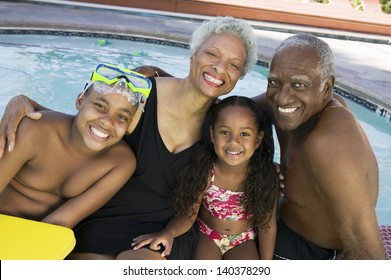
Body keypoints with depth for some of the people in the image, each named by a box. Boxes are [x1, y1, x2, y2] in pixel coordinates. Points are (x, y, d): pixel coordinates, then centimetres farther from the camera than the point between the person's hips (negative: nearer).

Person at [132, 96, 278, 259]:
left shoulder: (264, 176, -23)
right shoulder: (204, 173, -24)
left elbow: (268, 224, -11)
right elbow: (188, 214, -13)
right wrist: (169, 232, -35)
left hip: (243, 241, 0)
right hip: (208, 236, 0)